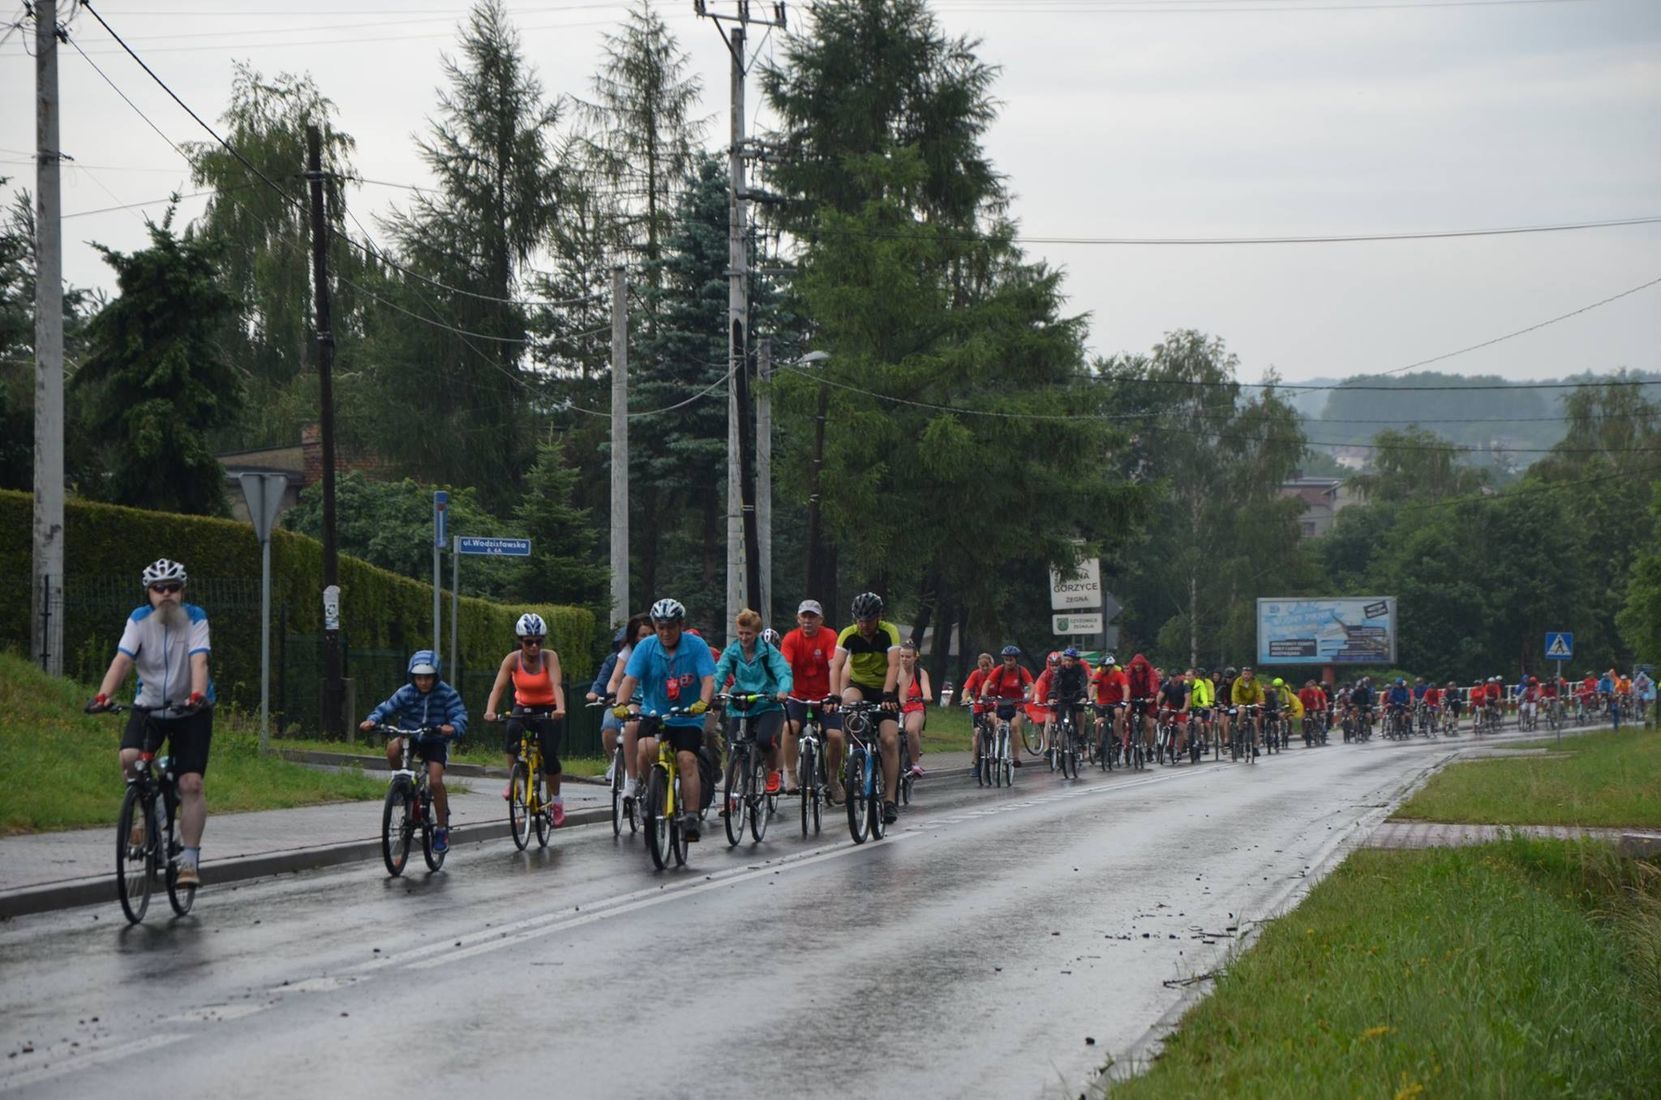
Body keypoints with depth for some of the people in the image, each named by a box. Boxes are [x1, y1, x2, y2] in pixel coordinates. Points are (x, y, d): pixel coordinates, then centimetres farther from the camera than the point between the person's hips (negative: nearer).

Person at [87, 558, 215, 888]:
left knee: (191, 784, -11)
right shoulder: (139, 620, -10)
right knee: (129, 758, -24)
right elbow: (121, 661, -21)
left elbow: (199, 662, -28)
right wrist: (103, 695, -37)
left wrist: (197, 695, -46)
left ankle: (190, 859, -5)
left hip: (190, 710, -2)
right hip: (149, 705, 2)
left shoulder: (195, 619, -15)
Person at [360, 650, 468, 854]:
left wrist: (453, 727, -45)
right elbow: (386, 707, -13)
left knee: (436, 781, -21)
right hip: (410, 737, 2)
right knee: (392, 748, -33)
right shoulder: (406, 693, -8)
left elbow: (460, 715, -21)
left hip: (435, 741, -2)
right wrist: (372, 720, -35)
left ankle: (442, 829, -6)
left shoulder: (446, 694, -13)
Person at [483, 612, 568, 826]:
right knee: (512, 731, -32)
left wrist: (560, 708, -51)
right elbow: (498, 686, -25)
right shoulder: (513, 659, -14)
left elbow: (556, 684, -32)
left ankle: (556, 801, 9)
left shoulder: (549, 657, -18)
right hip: (523, 709, 1)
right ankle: (514, 780, -10)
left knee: (550, 756, -15)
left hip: (548, 711, -1)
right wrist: (490, 711, -43)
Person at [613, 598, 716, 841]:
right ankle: (637, 783, 2)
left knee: (687, 759, -18)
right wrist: (621, 704, -31)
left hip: (687, 718, 0)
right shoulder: (646, 647, -6)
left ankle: (691, 818, -14)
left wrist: (703, 702, -37)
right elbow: (630, 679, -13)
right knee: (646, 748, -27)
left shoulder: (696, 646, -8)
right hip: (653, 715, 0)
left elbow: (708, 679, -17)